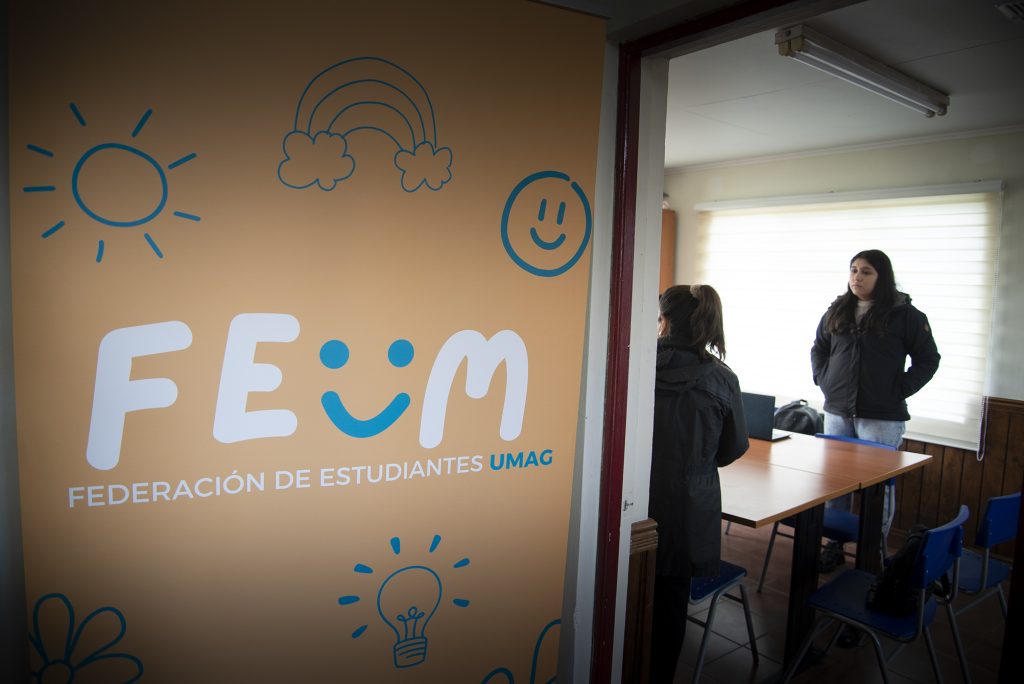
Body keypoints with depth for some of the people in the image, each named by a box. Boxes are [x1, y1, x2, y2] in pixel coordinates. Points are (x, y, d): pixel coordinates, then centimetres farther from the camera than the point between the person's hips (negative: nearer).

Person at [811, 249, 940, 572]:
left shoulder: (905, 314, -3)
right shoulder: (836, 312, 9)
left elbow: (928, 359, 1)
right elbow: (818, 350, 21)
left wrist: (899, 390, -7)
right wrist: (824, 381, 8)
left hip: (882, 416, -4)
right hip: (837, 412, 4)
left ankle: (877, 550, 16)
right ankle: (834, 544, 22)